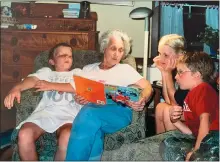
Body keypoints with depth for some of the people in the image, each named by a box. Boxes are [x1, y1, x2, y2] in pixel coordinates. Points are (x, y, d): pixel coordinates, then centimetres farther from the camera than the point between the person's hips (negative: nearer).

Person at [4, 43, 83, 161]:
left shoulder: (77, 72, 28)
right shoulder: (46, 71, 28)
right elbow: (32, 79, 5)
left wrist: (52, 86, -4)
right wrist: (16, 88, -19)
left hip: (68, 113, -1)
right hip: (46, 111, 1)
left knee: (67, 136, -37)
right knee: (24, 134, -31)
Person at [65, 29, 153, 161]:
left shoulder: (126, 69, 19)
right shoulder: (88, 69, 27)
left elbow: (147, 87, 9)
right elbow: (78, 93, 21)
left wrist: (142, 100, -15)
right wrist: (79, 99, -5)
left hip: (118, 112, -2)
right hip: (93, 109, 2)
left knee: (88, 114, -37)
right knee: (93, 127, -39)